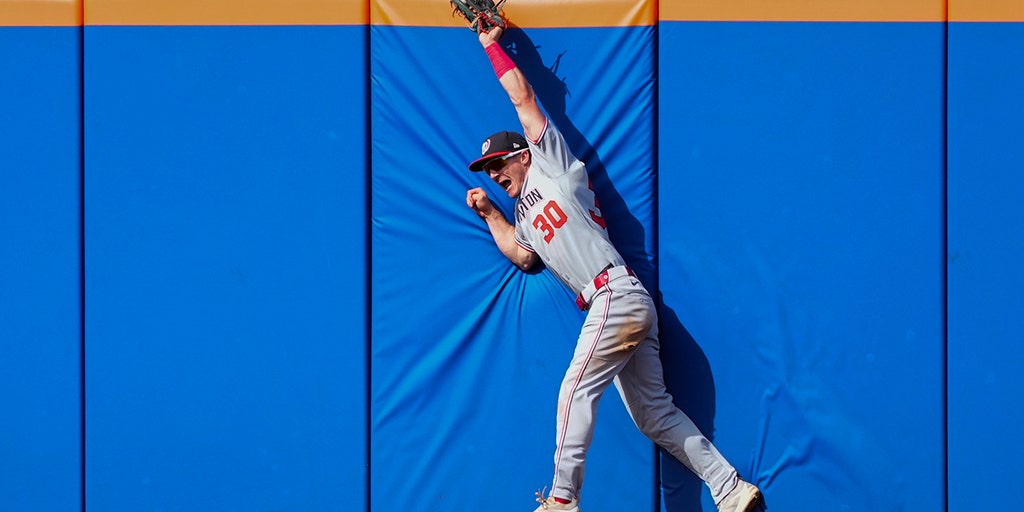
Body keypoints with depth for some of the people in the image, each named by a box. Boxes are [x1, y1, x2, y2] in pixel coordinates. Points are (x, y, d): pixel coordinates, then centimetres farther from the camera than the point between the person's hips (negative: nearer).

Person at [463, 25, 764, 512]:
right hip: (628, 306, 9)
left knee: (575, 392, -9)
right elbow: (522, 256, 14)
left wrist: (492, 46, 13)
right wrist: (489, 214, 17)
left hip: (616, 295, -9)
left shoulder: (550, 165, 7)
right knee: (654, 412, 5)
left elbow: (522, 96, 6)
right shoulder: (524, 215, 28)